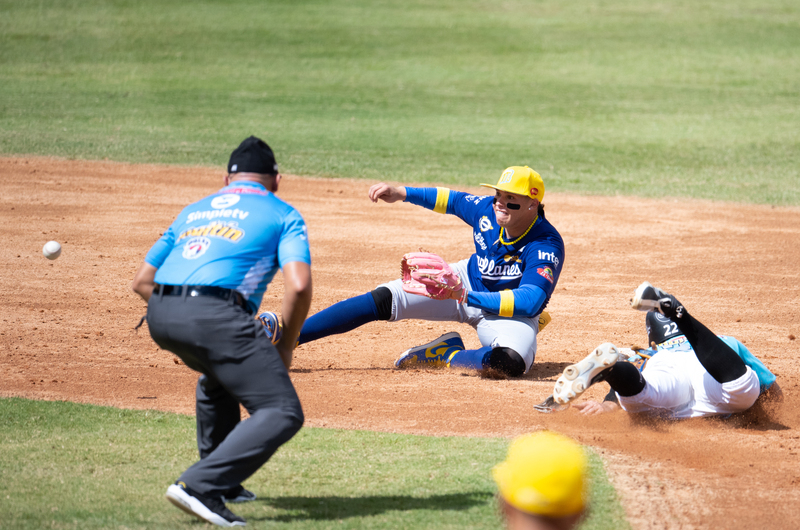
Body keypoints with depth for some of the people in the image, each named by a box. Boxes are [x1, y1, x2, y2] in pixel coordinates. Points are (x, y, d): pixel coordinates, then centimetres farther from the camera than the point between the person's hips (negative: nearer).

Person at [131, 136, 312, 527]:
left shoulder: (194, 211, 30)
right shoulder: (283, 215, 15)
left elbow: (143, 281, 27)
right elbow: (298, 285, -3)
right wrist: (285, 348, 9)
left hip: (159, 318, 7)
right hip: (213, 314, -7)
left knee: (219, 374, 35)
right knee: (282, 414, -6)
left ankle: (222, 482, 36)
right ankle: (199, 486, -22)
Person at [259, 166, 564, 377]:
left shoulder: (547, 246, -32)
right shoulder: (487, 210, -16)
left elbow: (530, 302, -43)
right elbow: (453, 200, 6)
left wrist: (466, 298, -48)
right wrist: (402, 193, -4)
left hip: (510, 309, -4)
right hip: (468, 283, 5)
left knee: (512, 362, -41)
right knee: (383, 300, -12)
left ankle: (447, 355, -14)